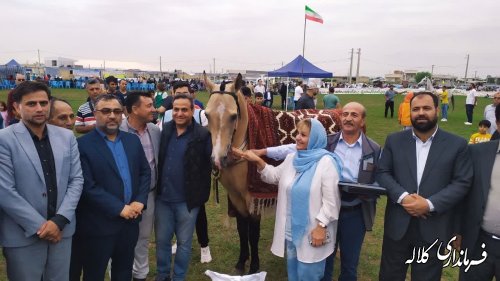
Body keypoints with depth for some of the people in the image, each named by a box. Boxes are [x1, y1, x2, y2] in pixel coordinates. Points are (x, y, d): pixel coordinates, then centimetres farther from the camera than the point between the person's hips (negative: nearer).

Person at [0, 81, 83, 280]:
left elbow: (77, 180, 2)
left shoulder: (67, 137, 4)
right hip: (23, 235, -3)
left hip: (62, 230, 4)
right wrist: (39, 226, -12)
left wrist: (59, 220, -8)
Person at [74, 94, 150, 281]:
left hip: (130, 220, 5)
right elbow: (88, 186, -18)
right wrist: (120, 208, -18)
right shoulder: (83, 145, -12)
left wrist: (140, 201, -6)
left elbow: (145, 172, 9)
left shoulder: (133, 140, 6)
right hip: (99, 224, -5)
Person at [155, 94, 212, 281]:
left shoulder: (203, 135, -11)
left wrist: (201, 194, -9)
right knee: (162, 240, 17)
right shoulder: (164, 130, 1)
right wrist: (155, 187, 7)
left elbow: (210, 166, -8)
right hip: (162, 197, 4)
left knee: (184, 242, 12)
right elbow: (157, 159, 11)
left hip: (187, 200, -3)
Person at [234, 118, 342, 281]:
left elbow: (331, 200, -18)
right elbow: (274, 176, 15)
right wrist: (258, 161, 0)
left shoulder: (326, 162, -17)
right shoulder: (292, 158, 5)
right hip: (291, 229, 7)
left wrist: (321, 226, -18)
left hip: (311, 231, -6)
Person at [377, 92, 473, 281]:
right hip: (398, 224, 1)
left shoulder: (457, 144, -2)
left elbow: (462, 183, -6)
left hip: (434, 228, -1)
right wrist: (403, 197, -17)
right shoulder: (394, 140, 2)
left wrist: (430, 204, -17)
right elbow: (382, 173, 0)